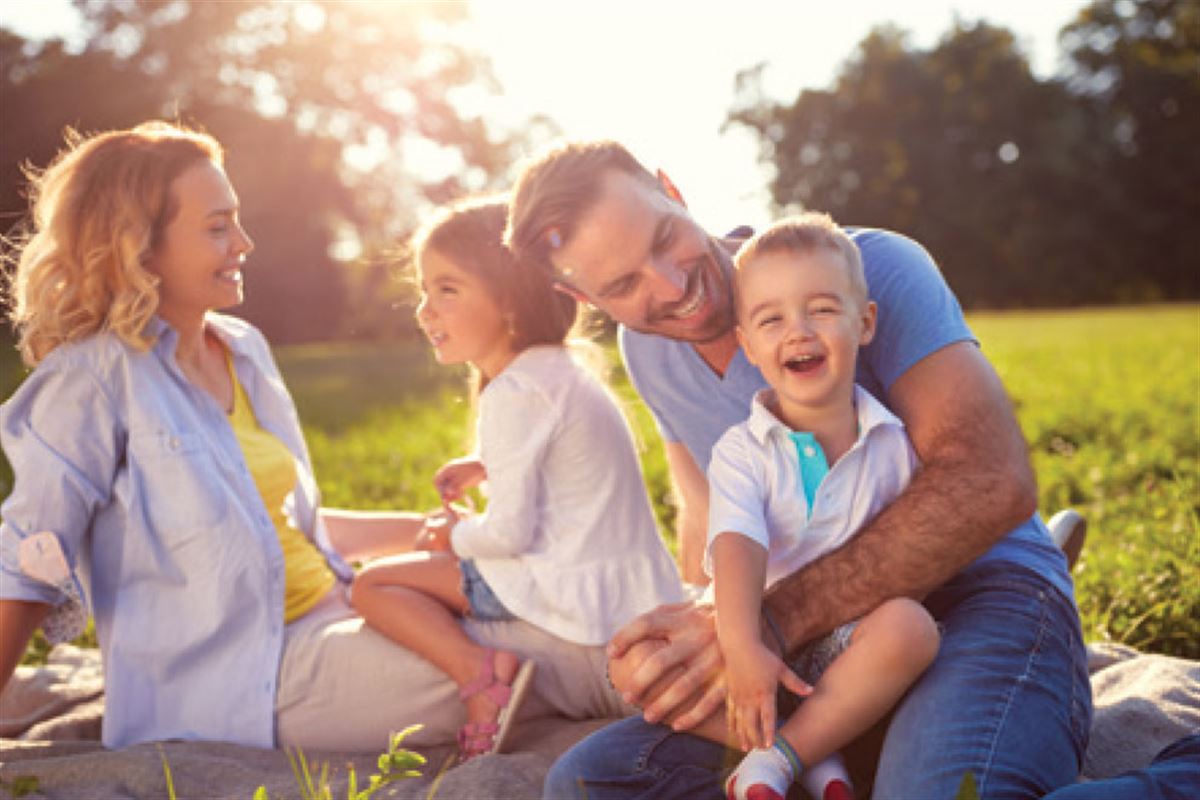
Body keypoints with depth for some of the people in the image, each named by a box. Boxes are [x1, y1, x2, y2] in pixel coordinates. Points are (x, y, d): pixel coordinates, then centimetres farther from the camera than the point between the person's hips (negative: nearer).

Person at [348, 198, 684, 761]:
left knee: (372, 586, -6)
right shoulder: (560, 371, 12)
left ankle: (480, 674, -21)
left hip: (577, 589, -10)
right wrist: (489, 467, 20)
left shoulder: (516, 393, -18)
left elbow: (509, 532, -19)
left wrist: (456, 537, 0)